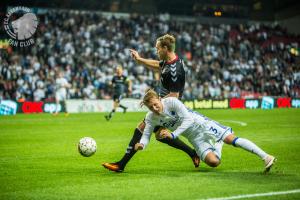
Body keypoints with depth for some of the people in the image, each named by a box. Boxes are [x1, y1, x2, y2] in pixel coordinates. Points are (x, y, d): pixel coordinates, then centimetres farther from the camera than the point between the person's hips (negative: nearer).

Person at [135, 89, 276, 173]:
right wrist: (141, 144, -26)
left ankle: (265, 157, -16)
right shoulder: (151, 118, -8)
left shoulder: (171, 102, -23)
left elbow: (188, 119, -25)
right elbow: (147, 135, -3)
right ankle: (217, 146, 25)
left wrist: (173, 135, -32)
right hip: (194, 138, 4)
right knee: (213, 162, -14)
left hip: (201, 124, -4)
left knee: (231, 139, -22)